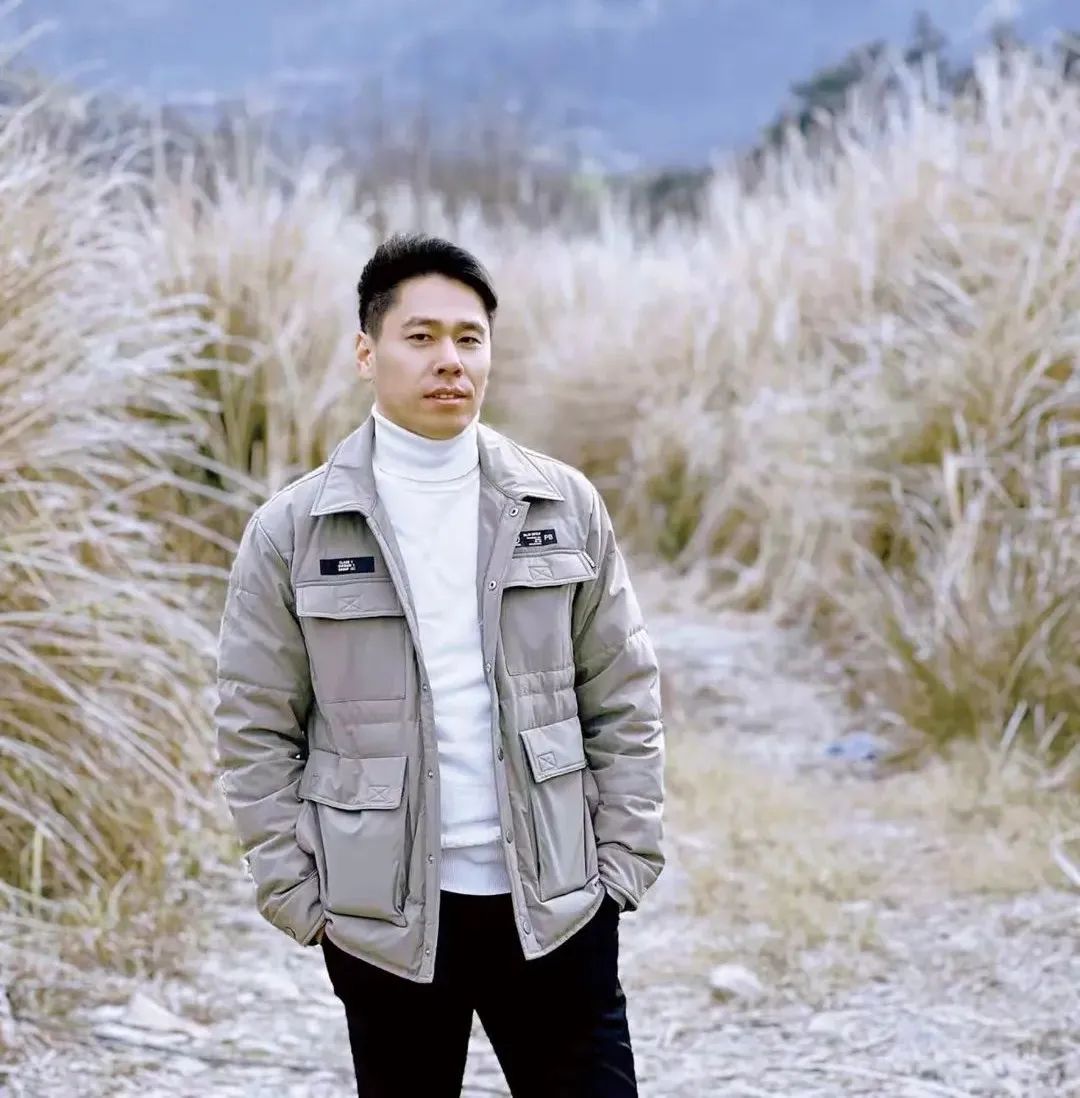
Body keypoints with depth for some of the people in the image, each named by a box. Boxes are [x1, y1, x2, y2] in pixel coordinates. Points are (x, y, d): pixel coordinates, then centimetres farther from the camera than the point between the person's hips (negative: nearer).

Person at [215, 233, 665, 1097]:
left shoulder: (564, 506, 3)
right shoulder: (292, 531, -2)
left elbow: (624, 700, 6)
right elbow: (257, 731, 0)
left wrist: (625, 862, 0)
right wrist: (298, 894, -5)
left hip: (555, 905, 1)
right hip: (380, 918, -1)